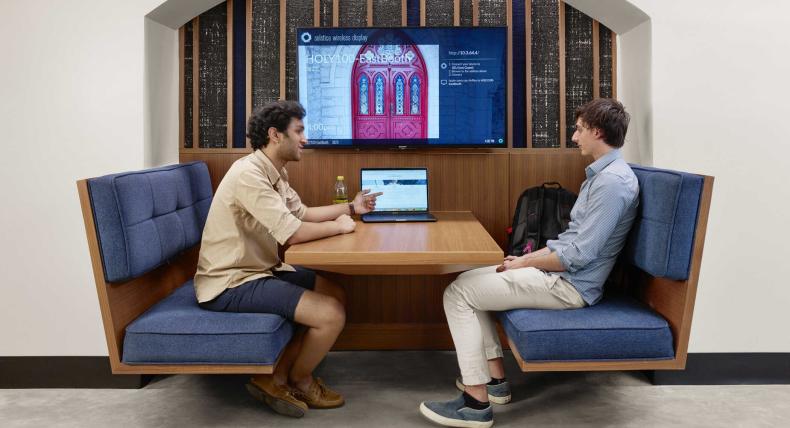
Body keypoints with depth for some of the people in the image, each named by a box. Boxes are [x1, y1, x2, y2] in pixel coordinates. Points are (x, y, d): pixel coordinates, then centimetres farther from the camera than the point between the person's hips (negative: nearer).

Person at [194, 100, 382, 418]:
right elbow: (291, 233, -27)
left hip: (259, 269, 11)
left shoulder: (274, 172, 8)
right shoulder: (249, 173, -23)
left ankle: (275, 378, 10)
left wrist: (351, 208, 17)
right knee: (331, 314, -18)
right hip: (230, 283, -11)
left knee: (336, 295, 10)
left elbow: (301, 213, 21)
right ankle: (298, 380, 13)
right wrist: (339, 226, -11)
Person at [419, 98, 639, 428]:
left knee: (458, 293, -12)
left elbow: (579, 255, -24)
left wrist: (525, 263, -11)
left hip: (570, 285, -10)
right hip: (562, 272, 10)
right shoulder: (602, 174, 14)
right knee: (468, 282, 12)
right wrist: (528, 258, 6)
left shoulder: (613, 181, -19)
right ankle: (495, 378, 14)